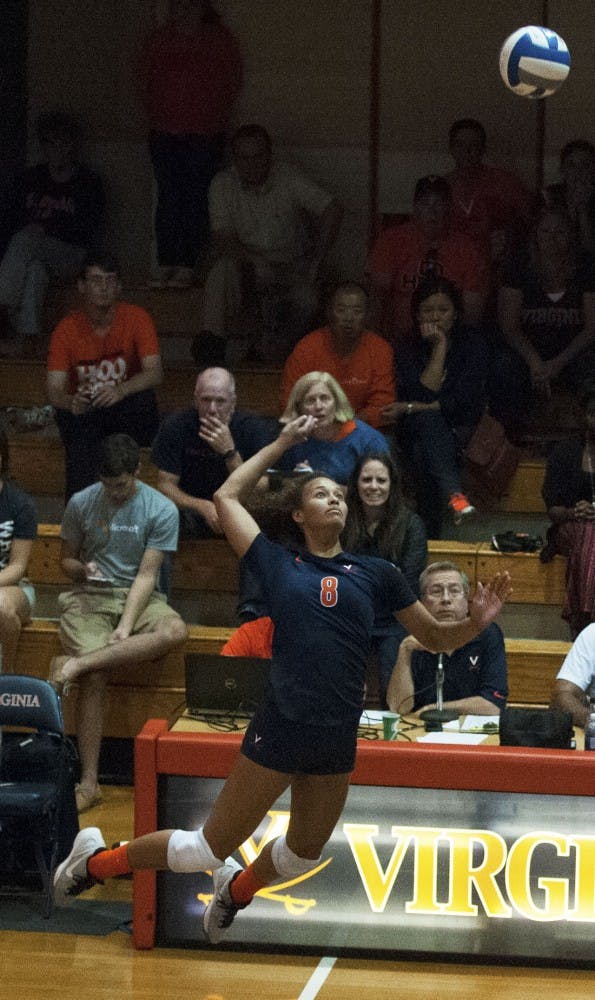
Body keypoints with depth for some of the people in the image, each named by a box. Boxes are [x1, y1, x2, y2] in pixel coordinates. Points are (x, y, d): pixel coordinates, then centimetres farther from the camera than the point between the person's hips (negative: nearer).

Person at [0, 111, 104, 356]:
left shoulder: (88, 183, 6)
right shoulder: (30, 178, 18)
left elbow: (91, 235, -3)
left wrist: (47, 228, -11)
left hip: (70, 257, -3)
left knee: (26, 240, -33)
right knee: (36, 267, -37)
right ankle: (28, 337, -50)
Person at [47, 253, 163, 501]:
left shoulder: (136, 318, -11)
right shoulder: (66, 330, -10)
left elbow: (155, 373, -23)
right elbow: (54, 391, -17)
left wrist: (121, 390, -44)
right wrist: (71, 403, -43)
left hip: (124, 406, 1)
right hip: (84, 413, -1)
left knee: (142, 402, -34)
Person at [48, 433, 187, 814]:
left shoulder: (161, 510, -5)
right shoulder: (81, 504, 2)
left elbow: (146, 575, -9)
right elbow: (67, 558, 13)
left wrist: (126, 627, -20)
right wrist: (82, 568, -13)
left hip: (138, 596, 0)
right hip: (90, 596, 0)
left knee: (175, 630, -35)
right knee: (96, 677, -27)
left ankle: (75, 664, -32)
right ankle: (89, 783, -24)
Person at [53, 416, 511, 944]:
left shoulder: (376, 573, 7)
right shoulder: (279, 563, 2)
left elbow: (435, 636, 11)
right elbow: (227, 496, 12)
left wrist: (477, 622, -9)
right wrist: (283, 444, 18)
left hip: (338, 741, 4)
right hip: (278, 731, -4)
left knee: (304, 854, 23)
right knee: (209, 848, 3)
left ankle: (236, 889, 53)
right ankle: (97, 858, 24)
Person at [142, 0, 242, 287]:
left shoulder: (220, 40, 2)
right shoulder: (158, 40, 9)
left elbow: (232, 84, 4)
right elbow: (147, 83, 14)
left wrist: (214, 117, -1)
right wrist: (156, 115, 6)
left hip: (205, 134, -2)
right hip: (165, 133, 2)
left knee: (196, 198, -6)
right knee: (167, 196, 1)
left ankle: (187, 266, -5)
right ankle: (165, 265, 2)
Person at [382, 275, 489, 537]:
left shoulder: (473, 343, 4)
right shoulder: (407, 349, 6)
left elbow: (463, 400, -8)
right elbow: (424, 393, -10)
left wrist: (412, 409, -13)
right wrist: (439, 348, -10)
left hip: (459, 436, 0)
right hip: (417, 434, 0)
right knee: (428, 421, -37)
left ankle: (427, 535, -46)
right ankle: (454, 493, -61)